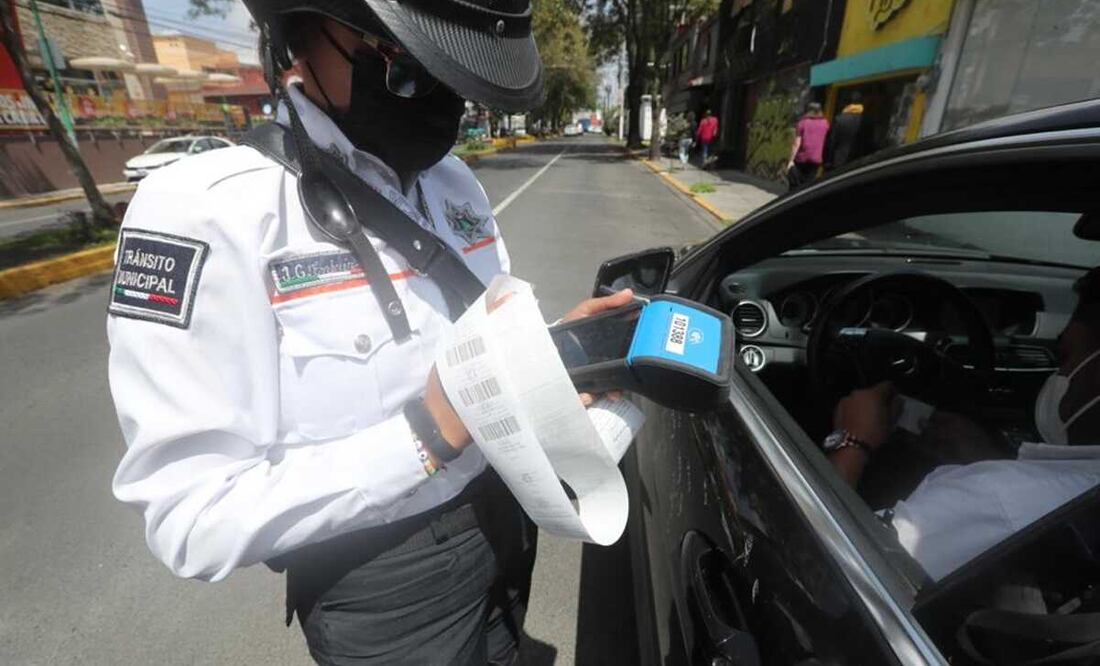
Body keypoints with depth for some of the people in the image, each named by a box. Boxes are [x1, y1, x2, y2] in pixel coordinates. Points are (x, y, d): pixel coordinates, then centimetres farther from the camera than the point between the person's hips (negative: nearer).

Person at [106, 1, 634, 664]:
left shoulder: (454, 181, -2)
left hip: (506, 521, 7)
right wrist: (425, 437, -32)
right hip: (383, 593, -6)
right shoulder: (207, 210, -23)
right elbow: (194, 518, -22)